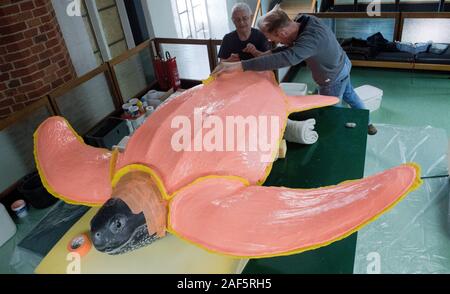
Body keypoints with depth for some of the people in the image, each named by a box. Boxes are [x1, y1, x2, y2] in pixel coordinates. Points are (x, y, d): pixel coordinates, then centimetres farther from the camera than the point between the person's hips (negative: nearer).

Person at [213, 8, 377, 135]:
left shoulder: (311, 38, -43)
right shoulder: (303, 20, -16)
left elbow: (285, 58, -57)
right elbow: (291, 46, 0)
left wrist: (239, 66, -61)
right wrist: (263, 54, -12)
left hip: (333, 78, -9)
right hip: (342, 66, 9)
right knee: (350, 95, 30)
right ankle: (367, 124, 53)